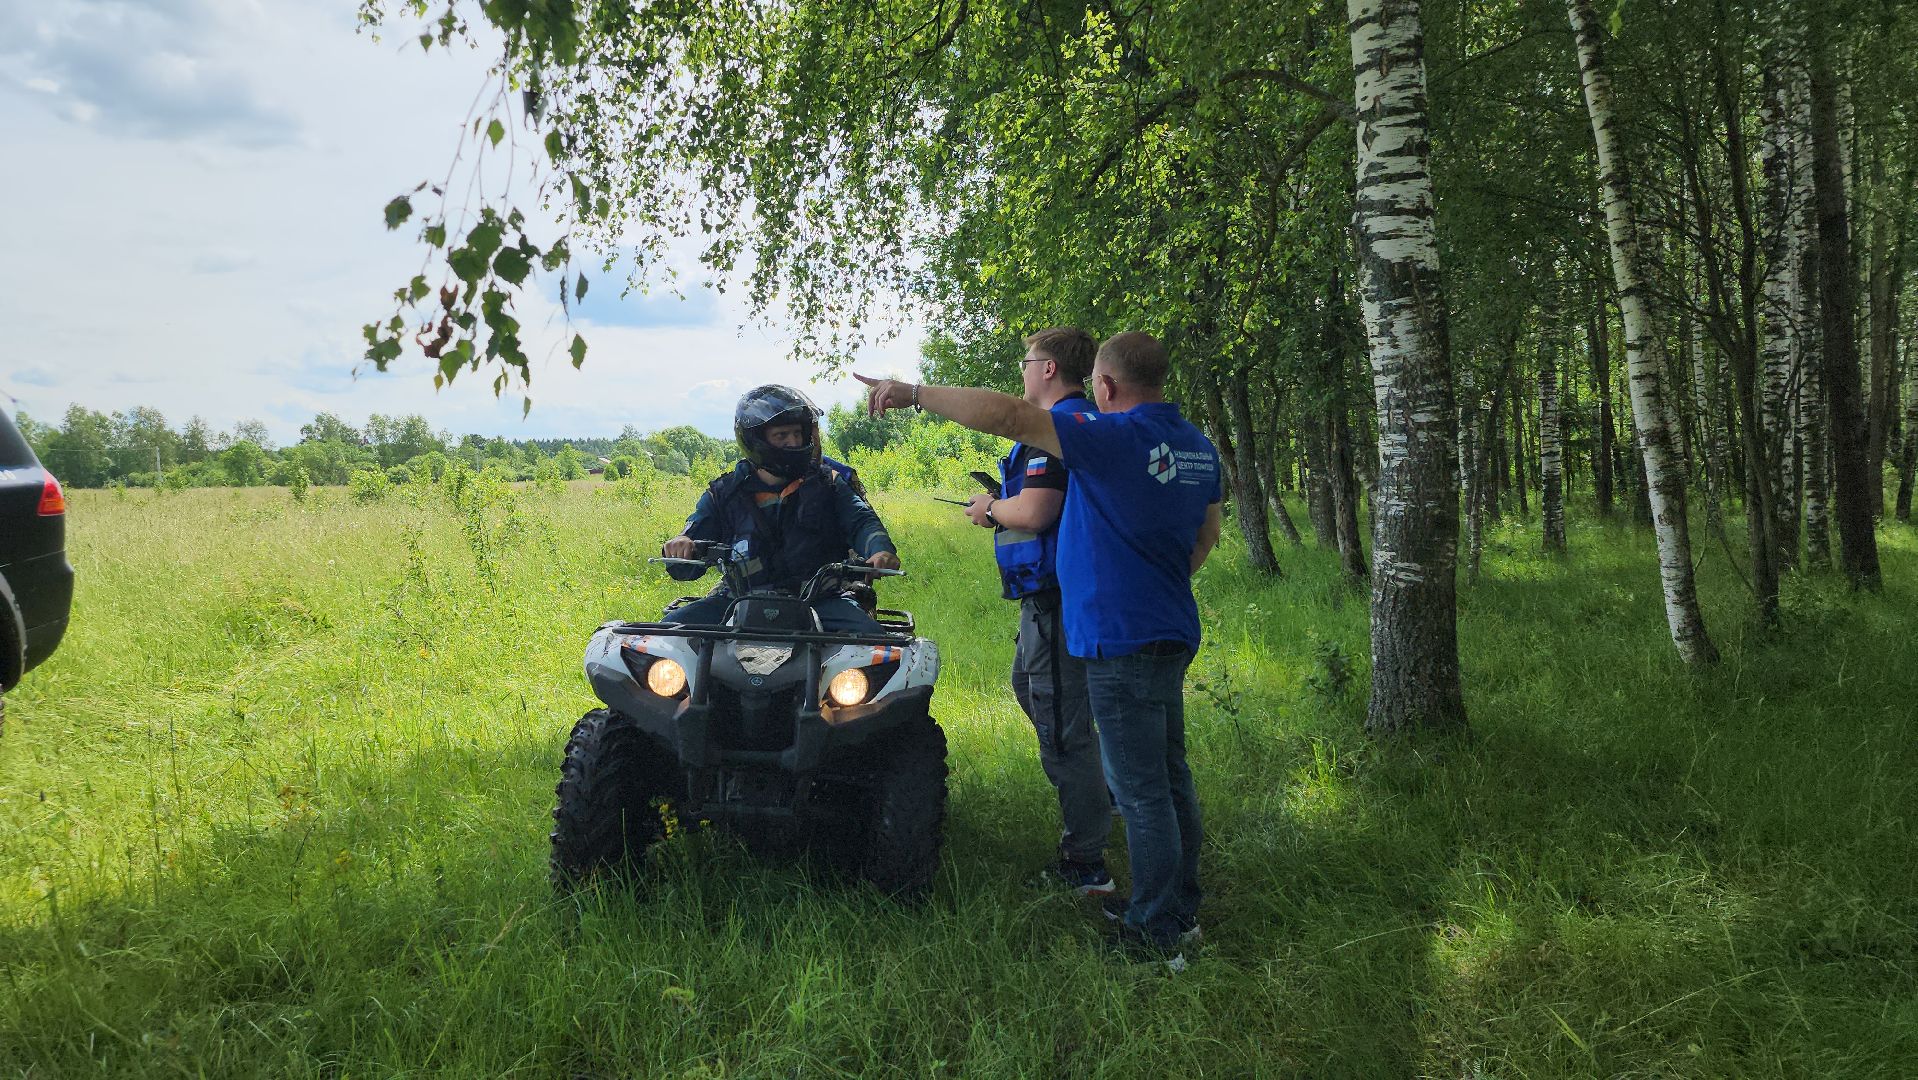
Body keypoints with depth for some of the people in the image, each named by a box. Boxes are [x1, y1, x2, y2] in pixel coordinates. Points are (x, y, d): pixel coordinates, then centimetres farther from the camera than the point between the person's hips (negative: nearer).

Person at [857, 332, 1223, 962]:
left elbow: (1006, 416, -26)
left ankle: (1157, 934, 8)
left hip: (1120, 639, -9)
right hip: (1173, 632, 9)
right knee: (1169, 777, 18)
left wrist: (912, 392, -20)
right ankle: (1180, 906, 30)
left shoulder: (1115, 438, -18)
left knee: (1141, 790, -1)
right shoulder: (1198, 447, 9)